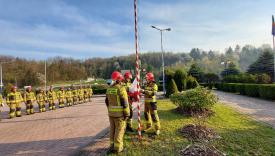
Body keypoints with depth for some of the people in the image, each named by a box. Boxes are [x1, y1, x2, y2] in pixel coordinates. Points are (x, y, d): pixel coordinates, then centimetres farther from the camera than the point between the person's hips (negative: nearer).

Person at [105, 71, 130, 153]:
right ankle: (118, 147, 10)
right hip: (120, 113, -7)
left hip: (111, 113, 7)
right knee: (119, 129, 3)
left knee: (112, 129, 16)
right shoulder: (121, 88, -17)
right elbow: (125, 103, -18)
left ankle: (112, 145, 25)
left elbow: (107, 102, 12)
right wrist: (127, 114, -11)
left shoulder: (109, 89, 5)